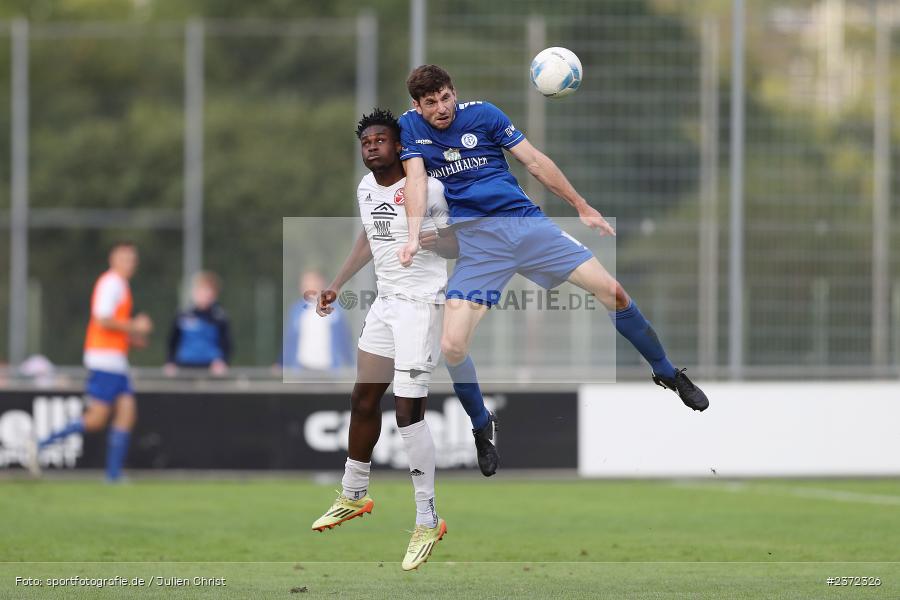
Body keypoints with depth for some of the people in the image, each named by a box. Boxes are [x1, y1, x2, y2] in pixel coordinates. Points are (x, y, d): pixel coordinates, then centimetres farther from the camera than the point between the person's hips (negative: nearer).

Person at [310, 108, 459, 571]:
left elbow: (459, 245, -13)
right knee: (363, 400, 14)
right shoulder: (366, 188, 8)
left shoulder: (425, 187, -15)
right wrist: (337, 285, 24)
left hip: (420, 304, -8)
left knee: (408, 411, -13)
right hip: (385, 303, 8)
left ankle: (427, 522, -6)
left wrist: (432, 240, -34)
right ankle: (353, 497, 33)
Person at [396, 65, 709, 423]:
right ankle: (481, 429, 9)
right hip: (476, 241, -1)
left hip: (525, 221, 1)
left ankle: (667, 373, 15)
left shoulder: (482, 114, 2)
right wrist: (413, 237, -24)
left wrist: (582, 208, 8)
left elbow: (535, 162, 6)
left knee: (612, 292, -6)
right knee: (452, 347, -16)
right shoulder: (410, 127, 3)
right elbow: (416, 179, -8)